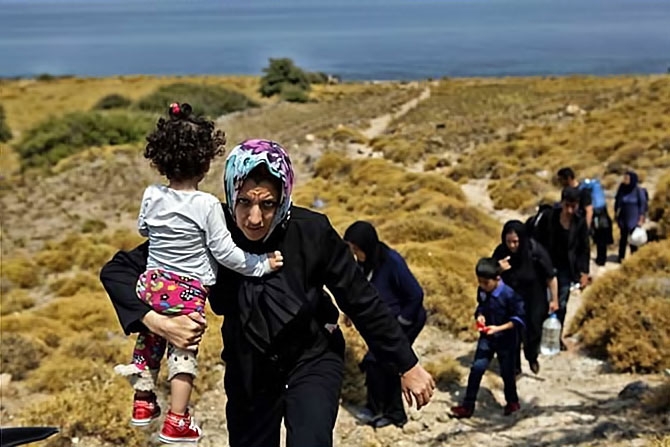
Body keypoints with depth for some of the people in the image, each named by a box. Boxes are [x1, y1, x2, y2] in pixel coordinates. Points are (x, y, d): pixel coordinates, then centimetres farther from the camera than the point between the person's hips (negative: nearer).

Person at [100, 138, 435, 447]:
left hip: (312, 359, -2)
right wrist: (157, 321, -34)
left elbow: (362, 302, -13)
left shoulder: (312, 232, -25)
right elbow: (116, 270, -18)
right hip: (247, 368, 2)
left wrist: (407, 366, -4)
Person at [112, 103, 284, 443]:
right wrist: (260, 265, -4)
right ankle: (176, 422, 11)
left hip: (152, 284, 4)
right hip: (189, 291, -4)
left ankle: (143, 403, 32)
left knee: (148, 340, 21)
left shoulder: (152, 196, -4)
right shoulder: (208, 205, -17)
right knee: (184, 351, 7)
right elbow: (224, 251, -14)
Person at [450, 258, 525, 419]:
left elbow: (519, 319, -19)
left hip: (506, 340, -4)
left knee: (507, 372, 12)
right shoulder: (482, 291, -6)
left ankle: (512, 401, 37)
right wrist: (480, 315, -10)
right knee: (477, 368, -3)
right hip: (486, 337, 4)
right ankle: (468, 405, 5)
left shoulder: (509, 295, -24)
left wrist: (498, 328, -27)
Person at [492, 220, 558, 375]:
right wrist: (498, 269, -31)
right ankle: (514, 365, 29)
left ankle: (532, 357, 45)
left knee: (534, 330, 14)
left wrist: (554, 300, -7)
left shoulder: (536, 251, -25)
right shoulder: (500, 252, -19)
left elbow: (551, 277, -14)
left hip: (535, 300, -1)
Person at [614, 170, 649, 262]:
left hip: (634, 219, -4)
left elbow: (643, 205, -11)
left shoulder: (639, 190, -15)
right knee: (623, 238, 11)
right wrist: (616, 214, 8)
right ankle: (621, 257, 20)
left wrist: (641, 220, -11)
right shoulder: (622, 189, -4)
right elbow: (617, 202, 6)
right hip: (623, 218, 4)